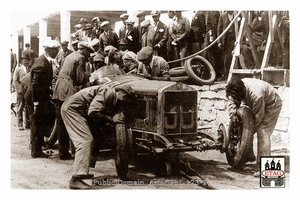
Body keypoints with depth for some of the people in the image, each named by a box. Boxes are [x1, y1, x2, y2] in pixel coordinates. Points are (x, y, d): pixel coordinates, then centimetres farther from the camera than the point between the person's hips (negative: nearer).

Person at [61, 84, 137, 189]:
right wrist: (111, 119, -19)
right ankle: (75, 180, -22)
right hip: (72, 108, -11)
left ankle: (82, 172, 25)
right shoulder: (108, 92, -19)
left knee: (92, 140, 14)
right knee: (85, 140, -18)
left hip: (80, 111, 11)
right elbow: (93, 112, -27)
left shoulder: (115, 103, 10)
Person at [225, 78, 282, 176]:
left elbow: (258, 117, -30)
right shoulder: (238, 88, -22)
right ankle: (249, 156, 19)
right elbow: (231, 103, -9)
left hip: (272, 106, -8)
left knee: (262, 133, -19)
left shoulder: (256, 94, -41)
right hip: (254, 106, 8)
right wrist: (232, 114, -28)